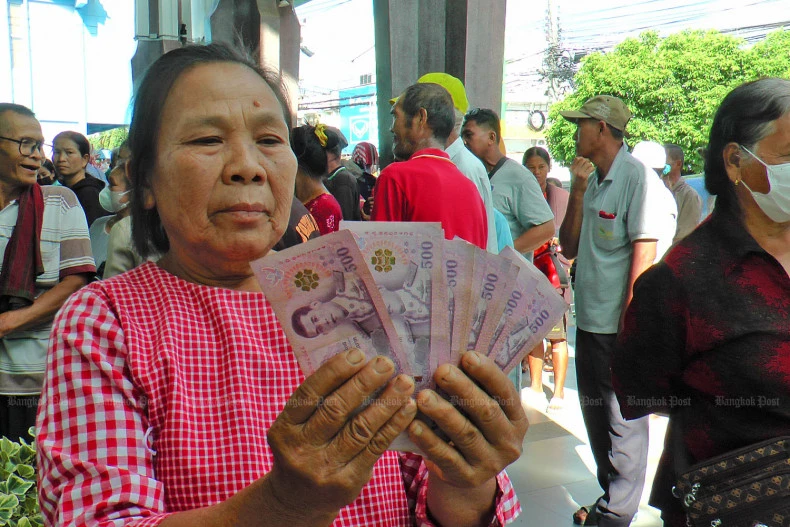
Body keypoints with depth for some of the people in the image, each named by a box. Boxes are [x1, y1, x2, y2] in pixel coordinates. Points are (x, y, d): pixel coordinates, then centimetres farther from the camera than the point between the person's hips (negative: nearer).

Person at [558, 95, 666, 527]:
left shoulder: (637, 176, -12)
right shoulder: (593, 180, 12)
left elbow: (645, 249, -18)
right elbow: (570, 248, 8)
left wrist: (629, 320, -20)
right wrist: (578, 191, -1)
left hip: (620, 325, -8)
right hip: (590, 320, 9)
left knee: (623, 416, 4)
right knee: (595, 411, 18)